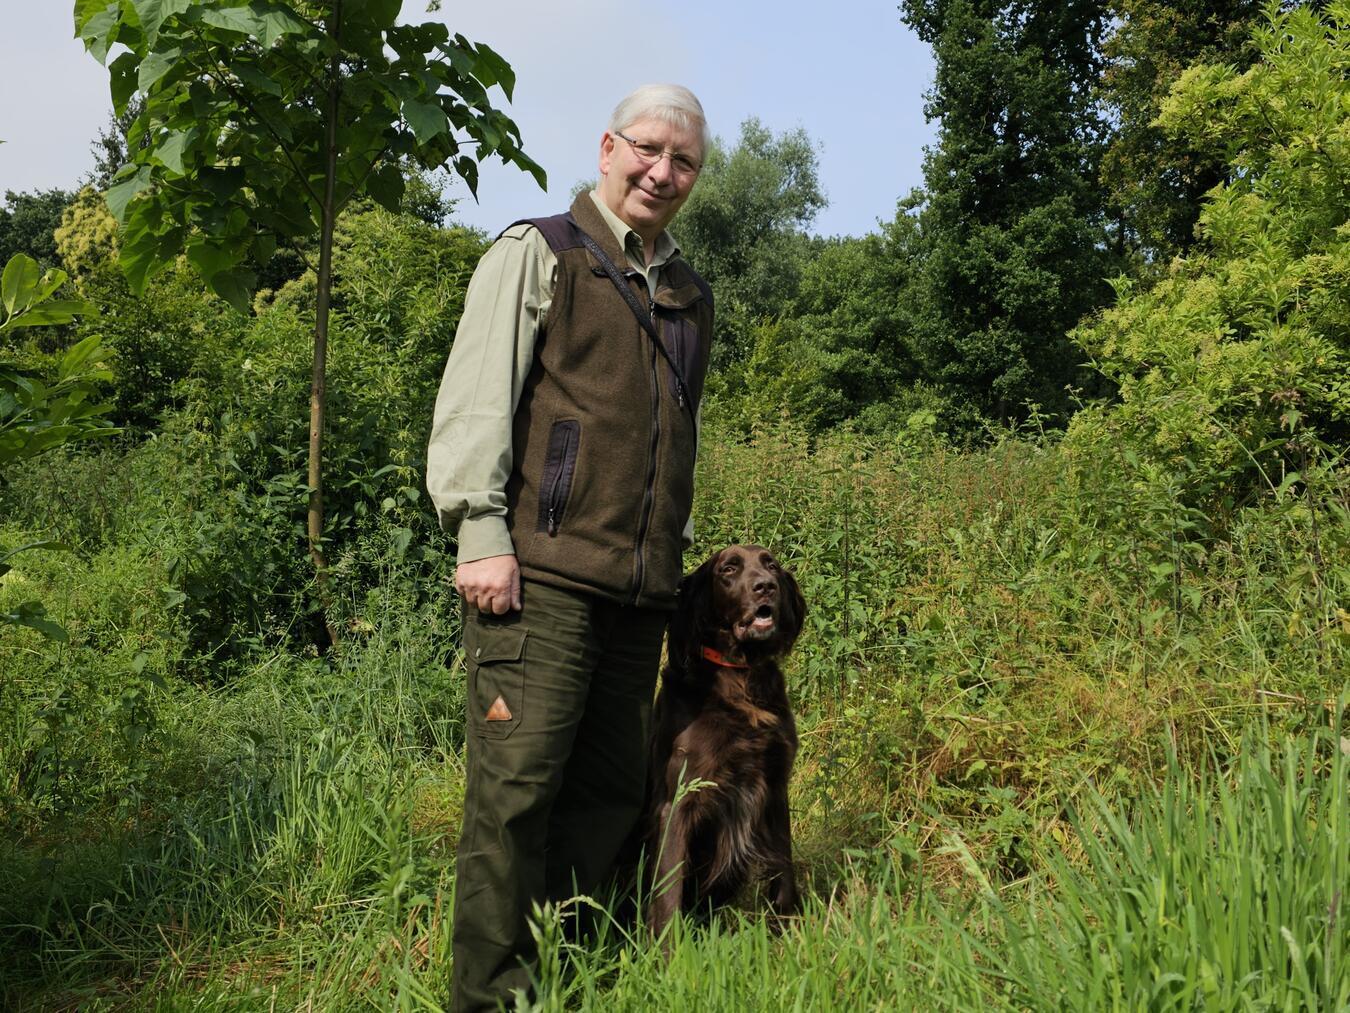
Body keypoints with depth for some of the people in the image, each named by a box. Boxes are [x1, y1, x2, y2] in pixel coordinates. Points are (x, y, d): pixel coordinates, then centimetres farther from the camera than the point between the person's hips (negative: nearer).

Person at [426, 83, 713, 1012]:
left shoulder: (690, 295, 23)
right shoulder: (537, 253, 4)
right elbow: (474, 400, -5)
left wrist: (679, 553, 20)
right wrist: (480, 534, -13)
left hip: (639, 588, 7)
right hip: (541, 574, -6)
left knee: (614, 791, 8)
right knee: (516, 786, -7)